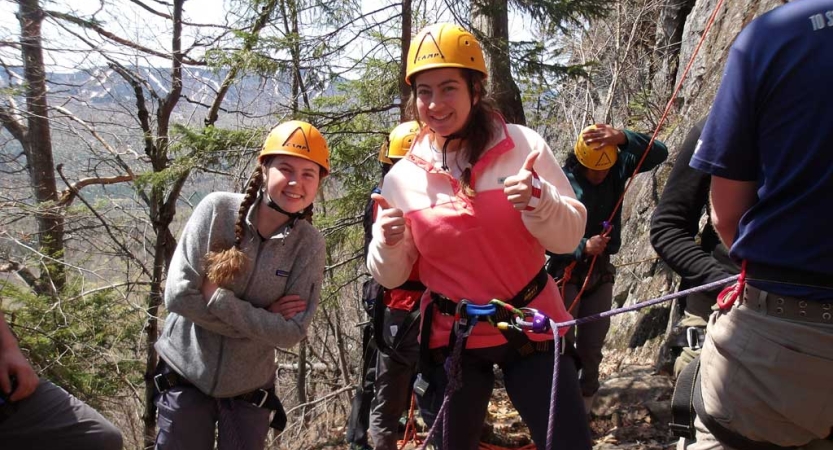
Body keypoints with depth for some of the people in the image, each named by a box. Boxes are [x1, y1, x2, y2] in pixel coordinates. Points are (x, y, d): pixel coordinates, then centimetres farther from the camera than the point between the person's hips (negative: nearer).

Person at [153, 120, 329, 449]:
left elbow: (292, 332, -16)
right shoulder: (218, 209, -15)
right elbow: (178, 295, -18)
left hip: (250, 388, 1)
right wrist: (262, 318, -19)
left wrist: (217, 297, -22)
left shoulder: (309, 243, -12)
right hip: (184, 376, 0)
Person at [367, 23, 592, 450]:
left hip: (531, 327, -1)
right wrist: (389, 245, -19)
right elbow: (389, 277, 2)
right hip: (451, 338, 2)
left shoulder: (522, 145, -8)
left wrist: (538, 201, -25)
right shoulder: (402, 177, -4)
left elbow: (569, 236, -6)